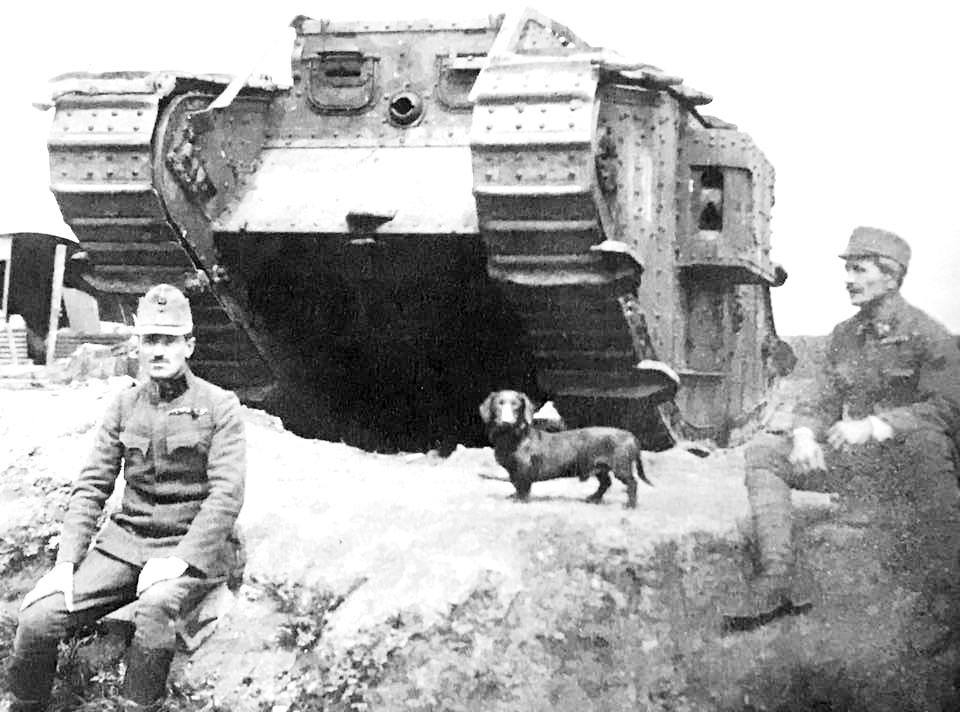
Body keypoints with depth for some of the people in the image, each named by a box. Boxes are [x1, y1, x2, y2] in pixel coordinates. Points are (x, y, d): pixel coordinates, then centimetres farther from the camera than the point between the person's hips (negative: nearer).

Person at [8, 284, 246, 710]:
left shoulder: (218, 406, -2)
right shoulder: (125, 406, 10)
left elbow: (227, 494, -10)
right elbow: (91, 487, 7)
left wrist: (180, 559, -23)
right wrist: (65, 563, -6)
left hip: (193, 544, -4)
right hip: (126, 539, 4)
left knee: (155, 606, -38)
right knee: (38, 616, -17)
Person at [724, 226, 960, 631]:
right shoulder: (844, 335, 14)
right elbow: (824, 402, 12)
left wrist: (873, 426, -26)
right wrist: (805, 434, -13)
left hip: (906, 461, -6)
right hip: (855, 460, 6)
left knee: (925, 438, -41)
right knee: (762, 451, -9)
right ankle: (779, 575, -25)